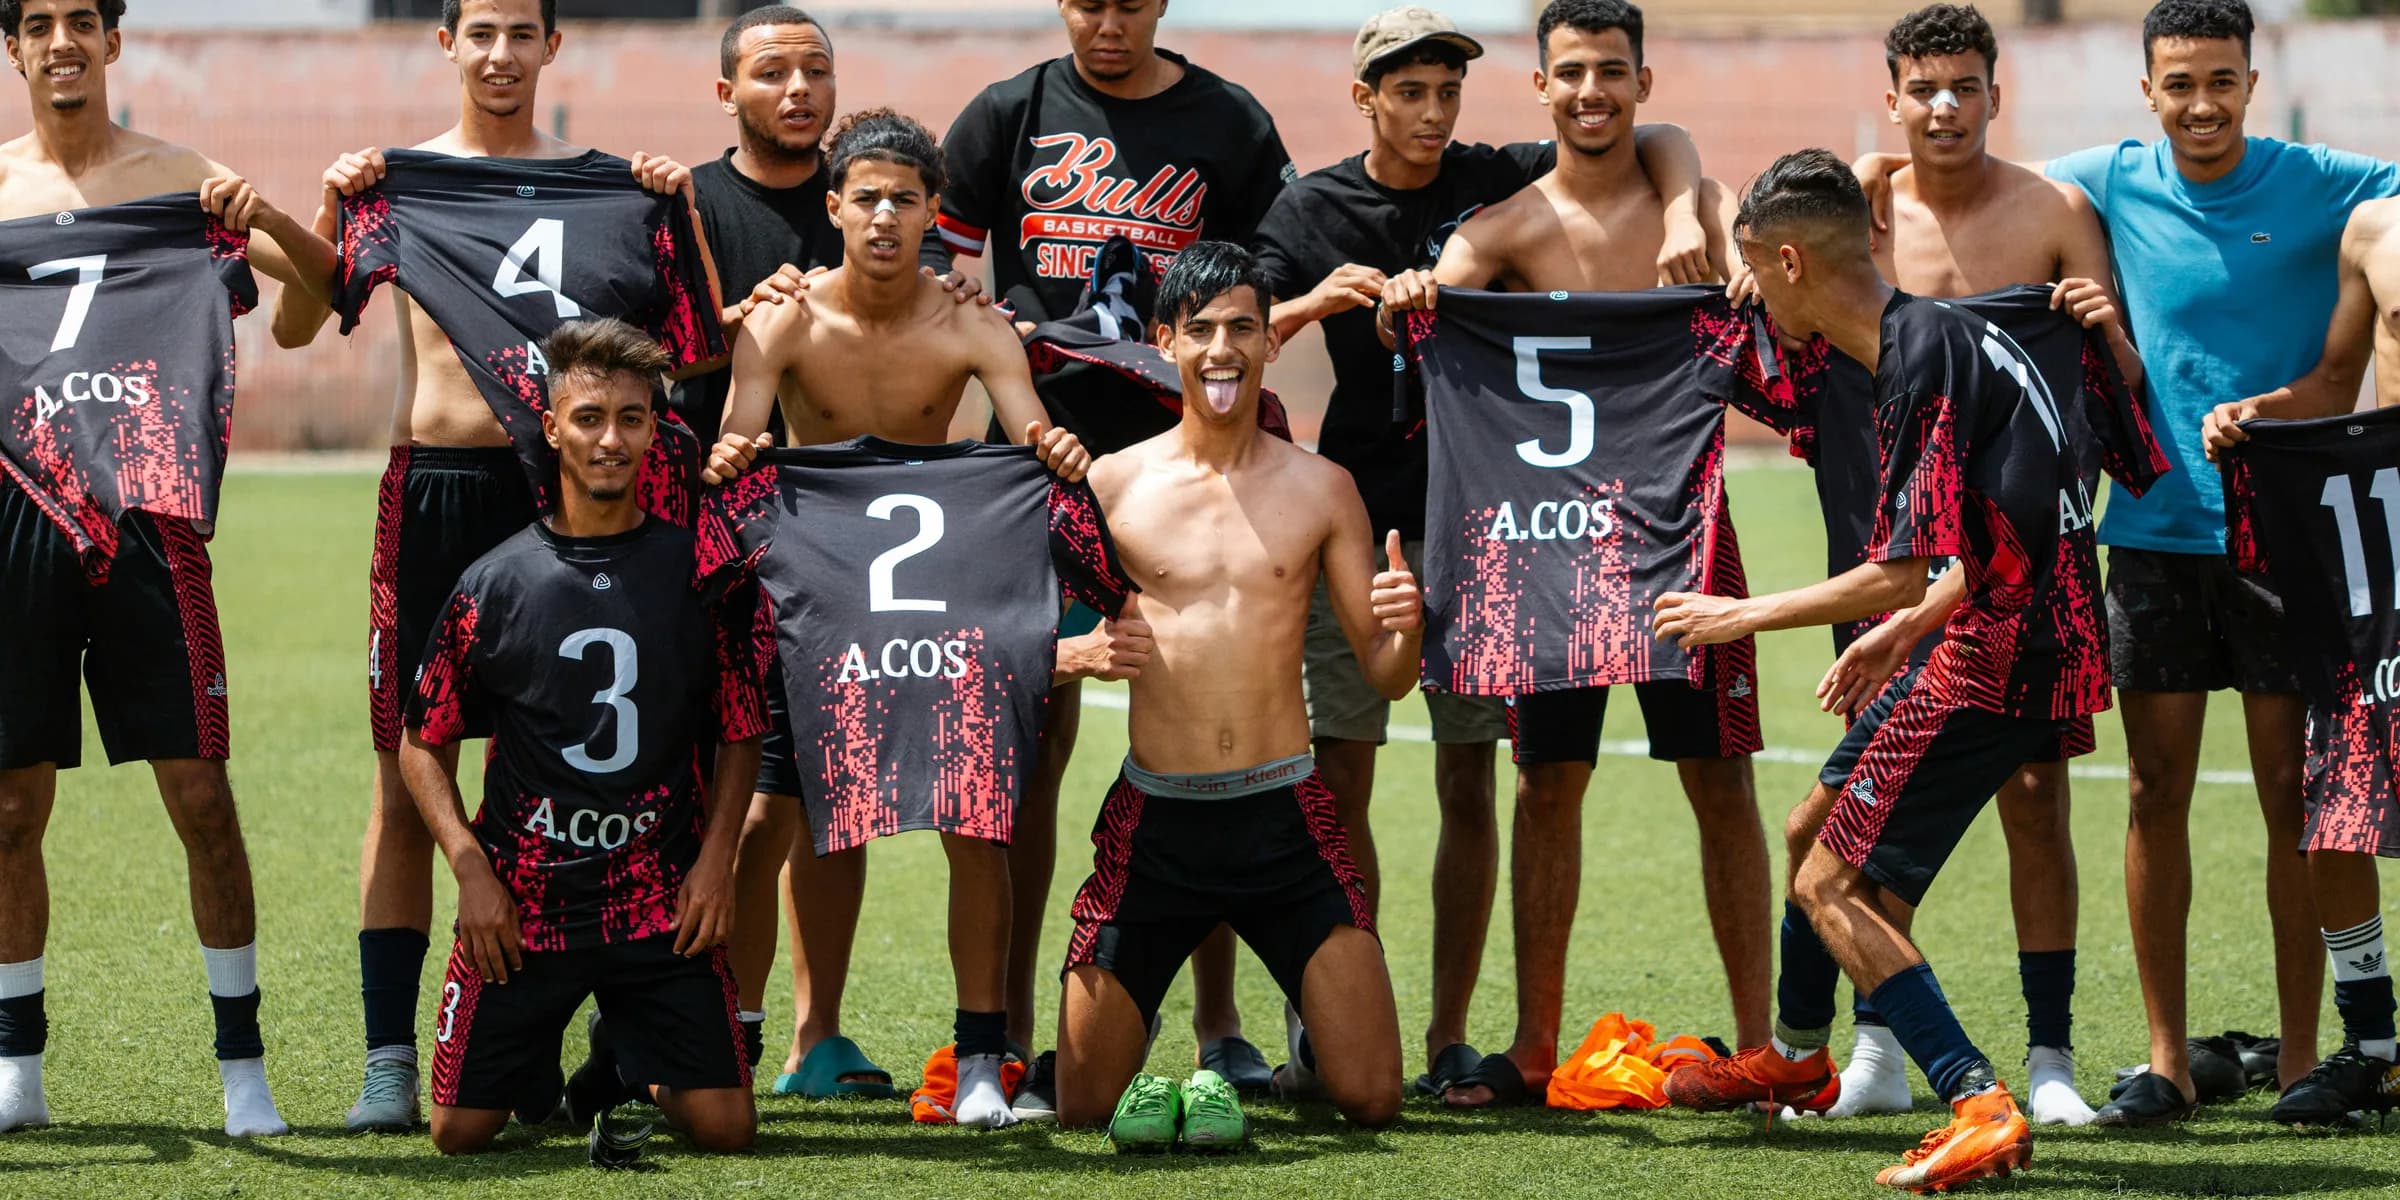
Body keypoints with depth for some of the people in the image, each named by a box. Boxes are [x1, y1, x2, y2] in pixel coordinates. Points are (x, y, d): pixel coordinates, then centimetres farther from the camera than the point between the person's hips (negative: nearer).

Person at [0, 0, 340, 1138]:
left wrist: (265, 217, -17)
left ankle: (243, 1063, 4)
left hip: (143, 505, -1)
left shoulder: (179, 179, 5)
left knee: (200, 792, -4)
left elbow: (333, 283, 2)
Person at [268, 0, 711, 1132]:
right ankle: (389, 1058, 1)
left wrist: (680, 213, -7)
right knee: (405, 776, -1)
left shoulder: (599, 179, 9)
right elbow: (299, 324, 2)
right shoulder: (397, 177, 8)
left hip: (558, 486, 0)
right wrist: (331, 208, -11)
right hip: (432, 481, 0)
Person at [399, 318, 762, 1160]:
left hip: (661, 901, 0)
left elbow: (739, 735, 9)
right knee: (461, 1130, -5)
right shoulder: (496, 584, -1)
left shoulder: (694, 572, 1)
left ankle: (629, 1063, 23)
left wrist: (715, 858, -4)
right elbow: (422, 745, 6)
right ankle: (537, 1063, 30)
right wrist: (470, 869, -6)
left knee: (723, 1127, -10)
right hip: (520, 901, 0)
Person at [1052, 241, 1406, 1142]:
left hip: (1284, 816, 0)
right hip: (1153, 820, 0)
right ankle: (1131, 1032, 31)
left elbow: (1386, 677, 8)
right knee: (1086, 1106, -4)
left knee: (1371, 1098, -7)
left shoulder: (1319, 489, 5)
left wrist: (1406, 628, -15)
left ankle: (1313, 1046, 29)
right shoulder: (1113, 484, 2)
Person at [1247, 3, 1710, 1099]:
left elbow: (1662, 140, 4)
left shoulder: (1496, 181, 3)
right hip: (1358, 513, -1)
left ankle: (1450, 1037, 6)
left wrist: (1682, 217, -16)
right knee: (1339, 782, -5)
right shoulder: (1312, 210, 3)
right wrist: (1310, 306, -24)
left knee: (1468, 783, 1)